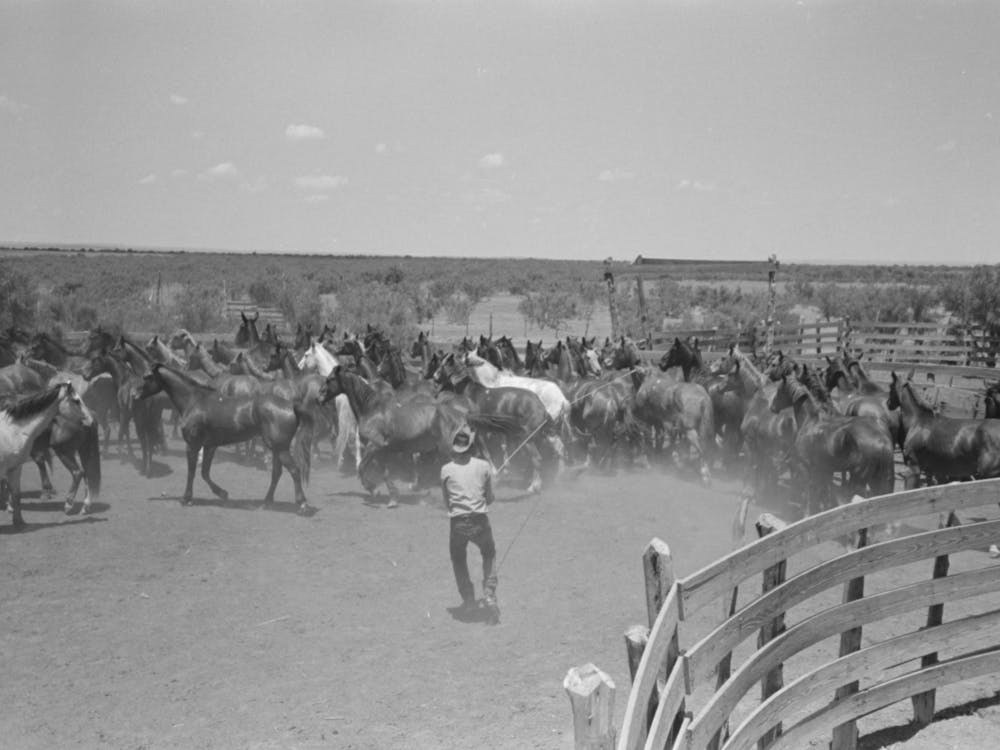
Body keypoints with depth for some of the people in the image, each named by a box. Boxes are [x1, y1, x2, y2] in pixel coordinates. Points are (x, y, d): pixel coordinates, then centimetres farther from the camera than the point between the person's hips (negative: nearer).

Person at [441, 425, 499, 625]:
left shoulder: (446, 470, 2)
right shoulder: (484, 466, 1)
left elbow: (446, 503, 10)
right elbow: (490, 498, 9)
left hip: (458, 524, 0)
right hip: (480, 521, 0)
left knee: (458, 560, 24)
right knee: (489, 556, 24)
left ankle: (468, 600, 20)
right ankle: (489, 596, 8)